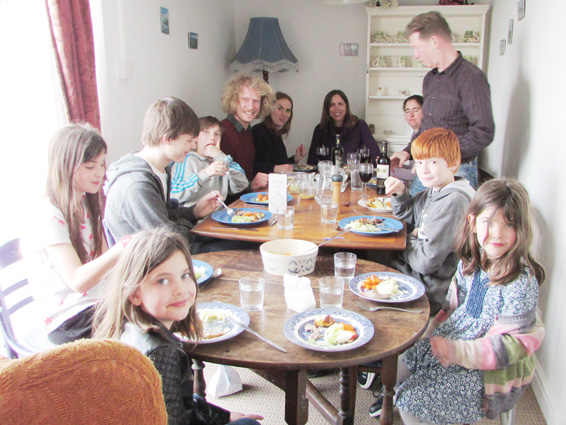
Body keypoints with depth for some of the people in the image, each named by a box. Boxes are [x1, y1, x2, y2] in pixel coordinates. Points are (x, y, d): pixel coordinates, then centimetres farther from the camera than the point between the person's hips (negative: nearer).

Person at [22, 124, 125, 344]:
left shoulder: (86, 204, 8)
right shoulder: (48, 217, -18)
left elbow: (102, 257, 8)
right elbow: (77, 281, -28)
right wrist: (118, 251, -44)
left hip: (95, 304, 7)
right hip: (66, 321, -7)